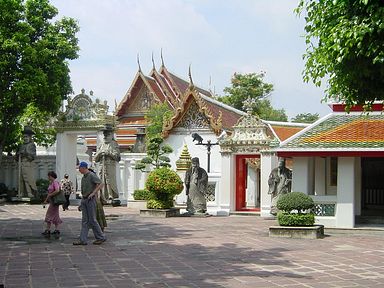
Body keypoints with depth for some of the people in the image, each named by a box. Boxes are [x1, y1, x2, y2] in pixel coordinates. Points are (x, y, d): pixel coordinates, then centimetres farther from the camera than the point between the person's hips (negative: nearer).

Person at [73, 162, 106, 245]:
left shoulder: (92, 175, -10)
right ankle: (83, 240, 1)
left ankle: (101, 237, 6)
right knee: (85, 221, 4)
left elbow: (100, 184, -20)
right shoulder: (83, 177, 17)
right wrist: (81, 202, 20)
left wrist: (93, 193, -23)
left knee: (92, 220, -5)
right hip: (84, 199, 9)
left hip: (90, 199, -9)